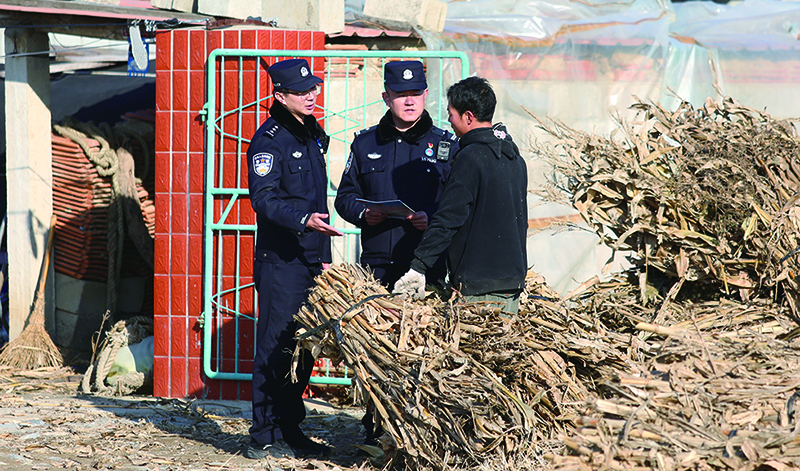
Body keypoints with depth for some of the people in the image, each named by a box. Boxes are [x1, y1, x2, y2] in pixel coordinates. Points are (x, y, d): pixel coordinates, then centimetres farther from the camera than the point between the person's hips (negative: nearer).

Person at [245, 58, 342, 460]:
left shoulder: (313, 134, 17)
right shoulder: (269, 139, -9)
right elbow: (264, 198, -19)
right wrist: (304, 219, -33)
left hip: (310, 257, 8)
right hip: (280, 259, -8)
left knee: (303, 347, 11)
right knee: (276, 347, -6)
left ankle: (290, 431, 19)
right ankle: (265, 438, -1)